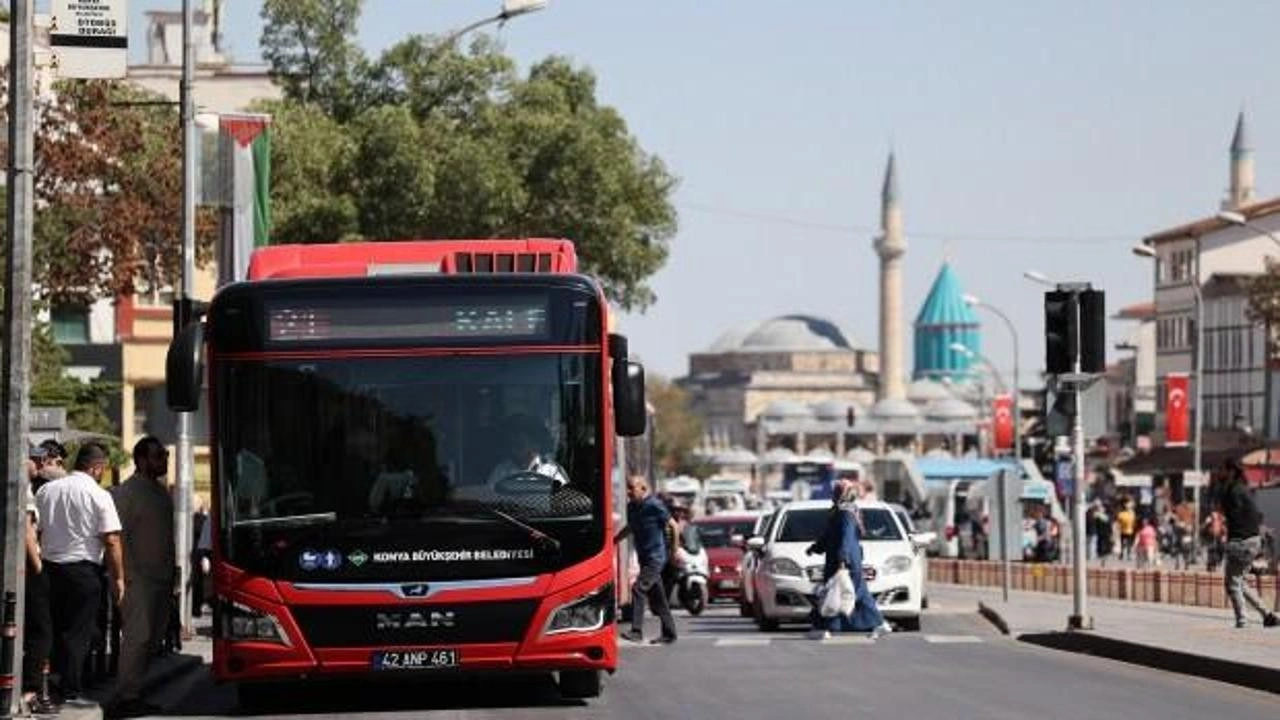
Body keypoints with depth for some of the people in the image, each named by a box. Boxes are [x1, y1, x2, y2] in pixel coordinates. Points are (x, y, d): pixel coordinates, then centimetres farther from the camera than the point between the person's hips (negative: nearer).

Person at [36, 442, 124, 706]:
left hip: (49, 565, 5)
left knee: (57, 628, 15)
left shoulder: (46, 490, 7)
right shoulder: (98, 495, -9)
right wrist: (118, 577, -7)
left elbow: (36, 529, 15)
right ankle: (70, 692, 0)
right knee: (79, 633, 1)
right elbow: (111, 540, -12)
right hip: (83, 569, -5)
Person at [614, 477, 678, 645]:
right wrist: (613, 541, 17)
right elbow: (630, 528, 25)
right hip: (644, 558, 8)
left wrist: (675, 549, -5)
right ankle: (669, 634, 18)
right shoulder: (632, 507, 9)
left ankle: (636, 631, -21)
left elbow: (673, 525, -9)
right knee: (657, 596, 11)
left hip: (656, 557, -8)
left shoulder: (654, 505, -14)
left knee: (638, 589, -18)